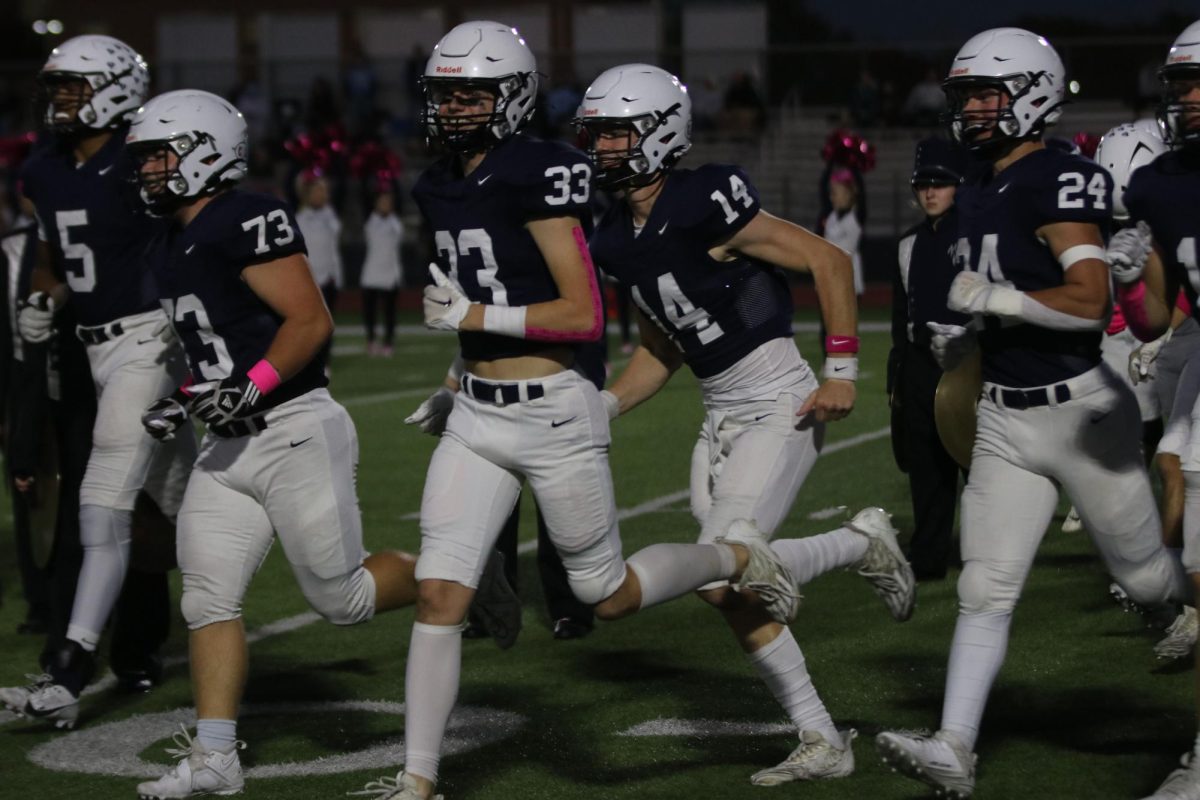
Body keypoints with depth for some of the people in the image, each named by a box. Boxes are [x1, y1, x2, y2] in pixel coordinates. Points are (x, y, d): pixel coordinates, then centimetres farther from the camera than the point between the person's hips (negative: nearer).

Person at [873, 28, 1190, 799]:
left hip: (1081, 410, -7)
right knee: (986, 590, -1)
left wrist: (987, 298, -23)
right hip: (1005, 418, 7)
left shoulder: (1061, 181, -17)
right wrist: (965, 335, 9)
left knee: (1150, 577, 9)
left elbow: (1089, 302, -27)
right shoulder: (978, 194, 11)